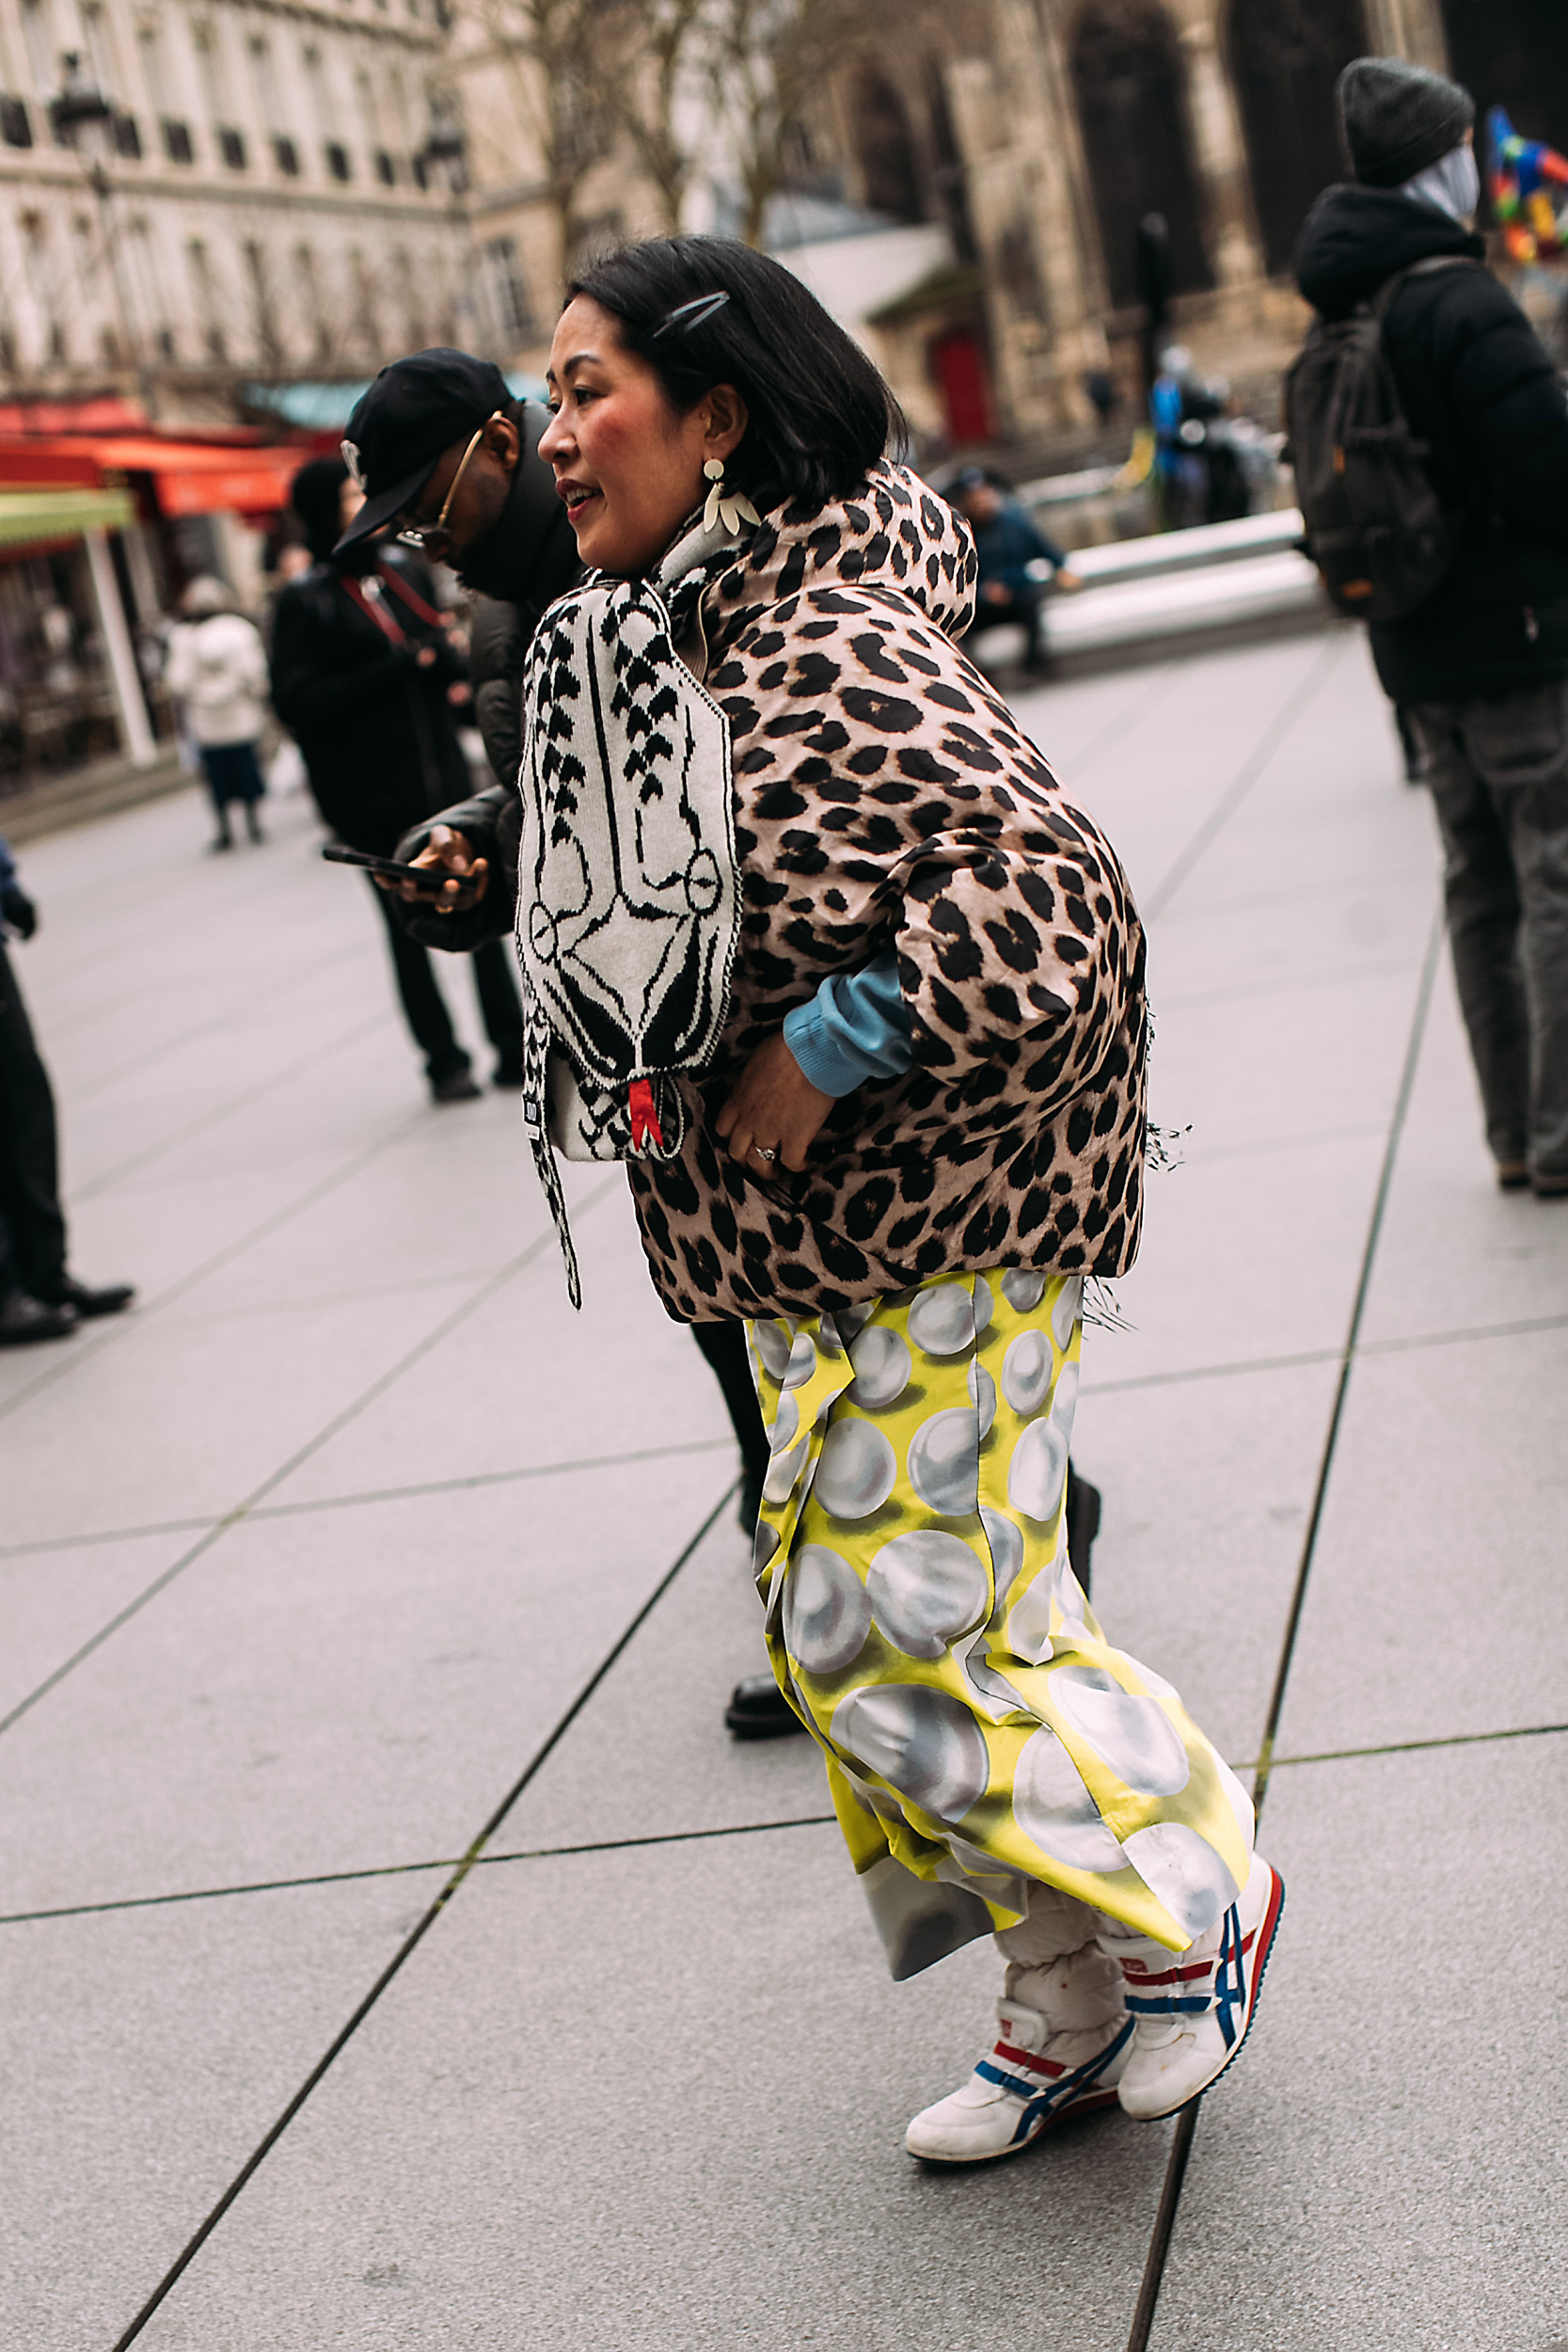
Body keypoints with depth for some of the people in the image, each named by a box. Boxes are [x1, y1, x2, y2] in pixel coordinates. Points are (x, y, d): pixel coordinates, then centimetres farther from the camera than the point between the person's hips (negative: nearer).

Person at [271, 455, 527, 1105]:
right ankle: (443, 1060, 14)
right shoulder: (304, 601, -8)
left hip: (443, 775, 4)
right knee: (409, 923, 5)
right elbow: (297, 702, -13)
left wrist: (446, 657, -10)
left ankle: (513, 1046, 14)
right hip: (373, 796, -4)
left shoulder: (404, 569, 8)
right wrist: (399, 669, -17)